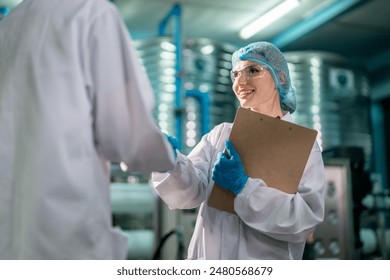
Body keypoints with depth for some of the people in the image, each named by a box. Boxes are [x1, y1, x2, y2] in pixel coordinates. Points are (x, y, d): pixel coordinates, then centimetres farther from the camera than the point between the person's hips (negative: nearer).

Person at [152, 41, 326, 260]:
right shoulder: (220, 134, 9)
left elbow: (307, 217, -9)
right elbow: (191, 191, -4)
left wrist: (244, 186, -16)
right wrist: (169, 160, -23)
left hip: (266, 260, -2)